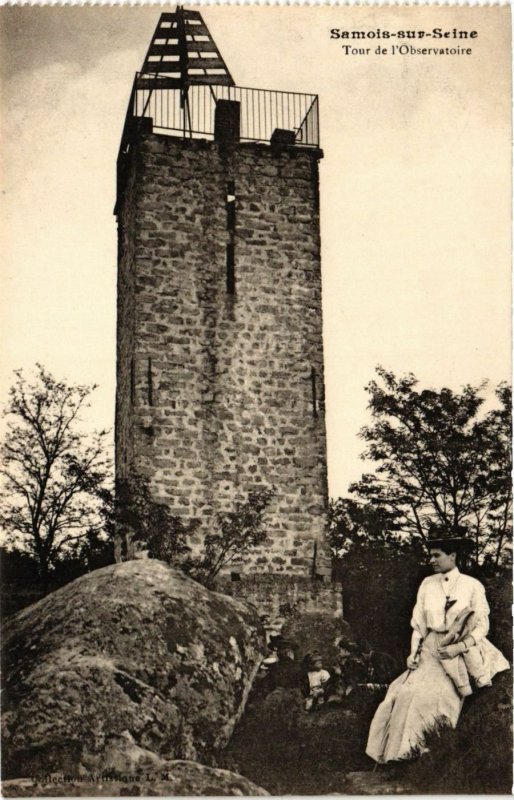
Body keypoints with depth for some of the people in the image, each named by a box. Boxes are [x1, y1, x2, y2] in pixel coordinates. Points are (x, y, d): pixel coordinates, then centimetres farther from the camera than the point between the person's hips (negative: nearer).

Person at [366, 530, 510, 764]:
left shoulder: (472, 585, -3)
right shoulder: (427, 584, 8)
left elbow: (482, 625, -4)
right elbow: (419, 623, 10)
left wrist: (459, 647, -16)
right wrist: (413, 652, 0)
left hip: (463, 650, -3)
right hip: (431, 649, 3)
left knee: (438, 693, -19)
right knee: (410, 692, -12)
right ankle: (407, 749, -2)